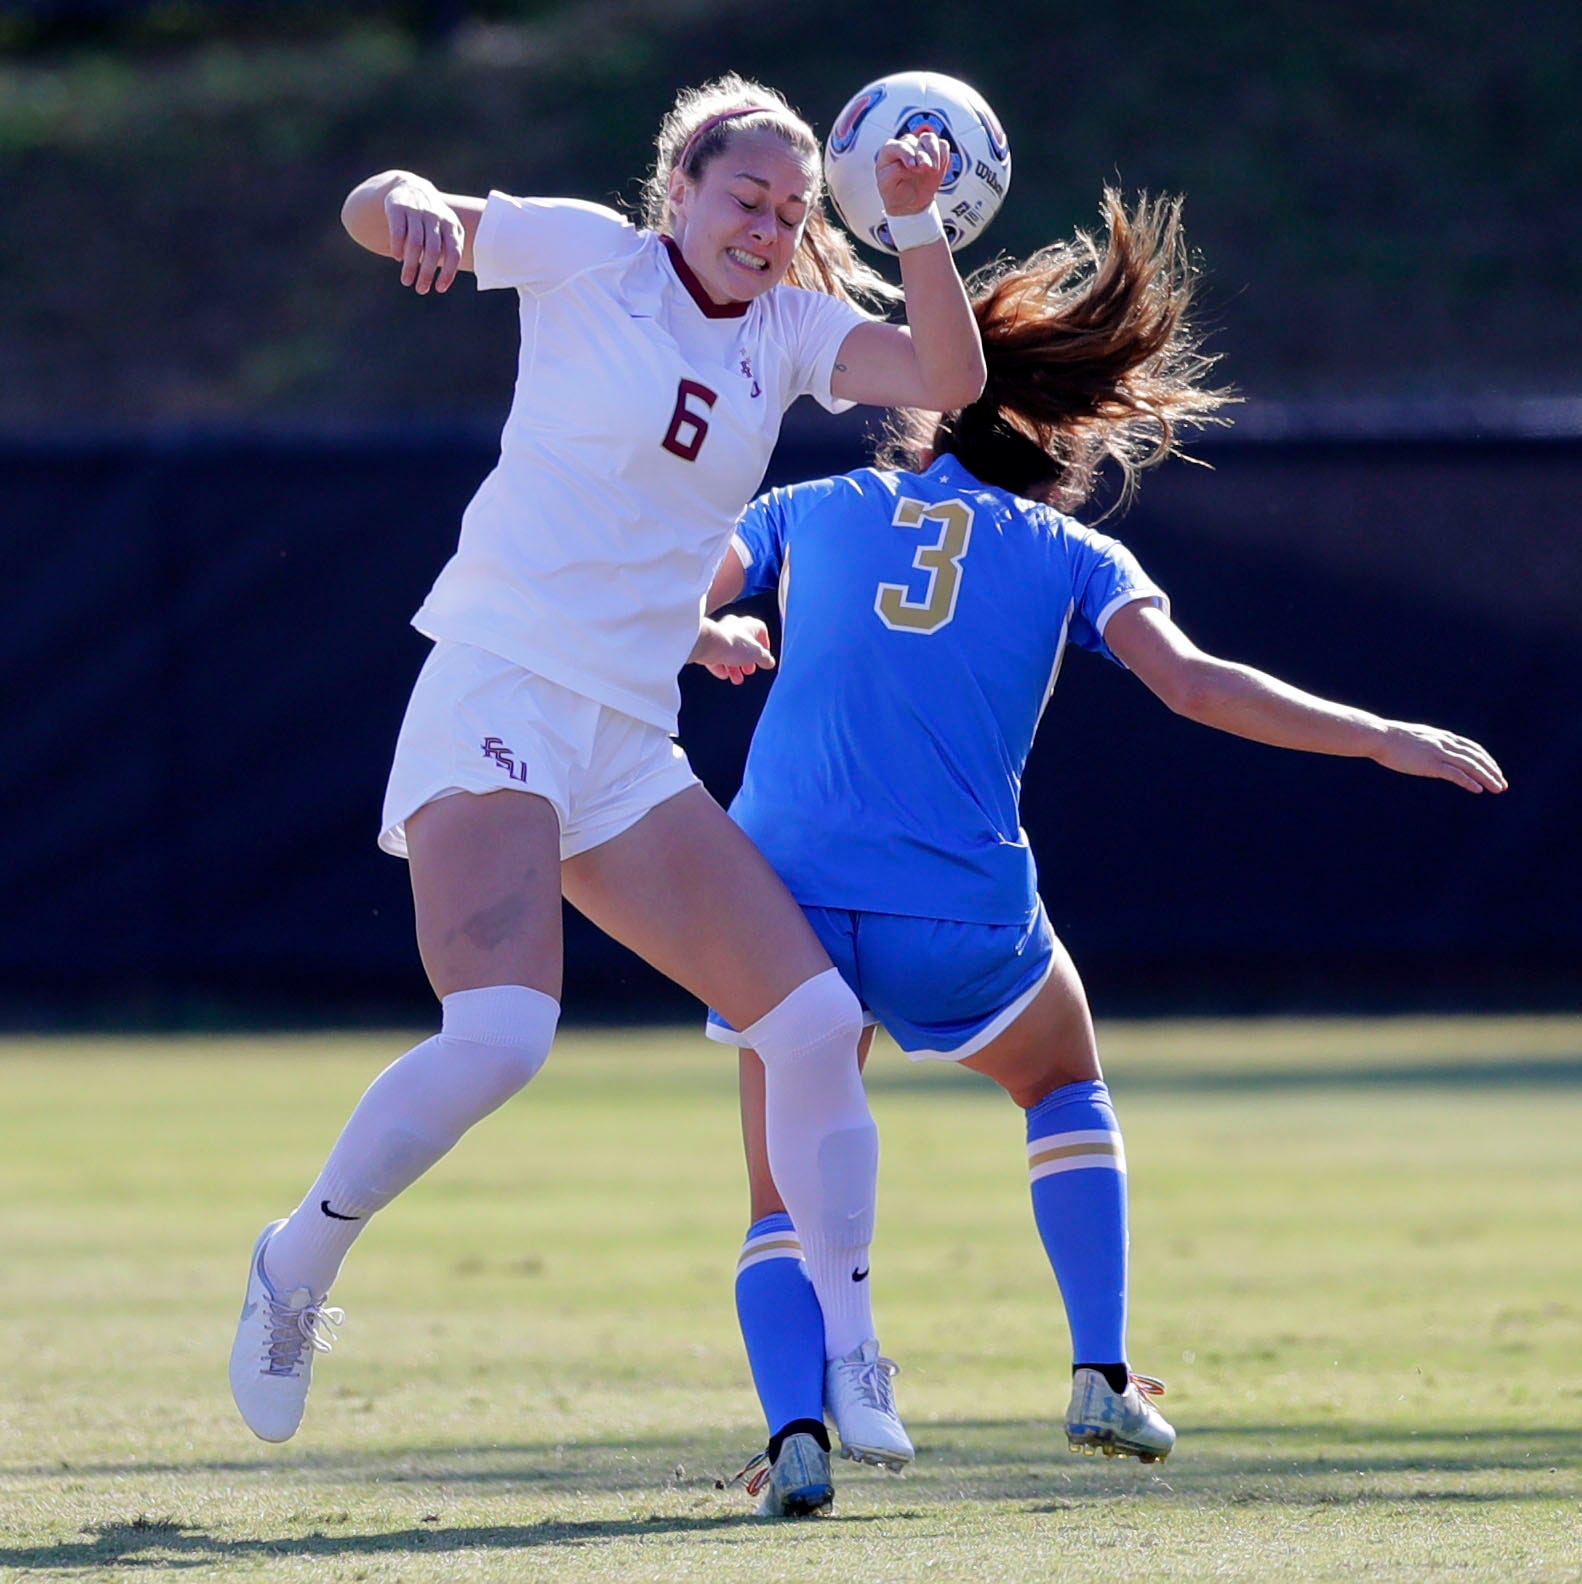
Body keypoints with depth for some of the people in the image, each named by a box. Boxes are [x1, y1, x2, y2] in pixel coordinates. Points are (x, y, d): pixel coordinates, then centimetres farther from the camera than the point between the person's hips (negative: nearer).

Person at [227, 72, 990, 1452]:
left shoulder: (793, 328, 14)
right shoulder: (589, 254, 2)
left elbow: (948, 378, 1)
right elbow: (373, 211, -3)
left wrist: (916, 224, -12)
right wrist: (413, 205, -26)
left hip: (630, 743, 6)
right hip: (499, 700, -6)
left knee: (817, 1019, -4)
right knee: (502, 1030, -25)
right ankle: (300, 1261, -3)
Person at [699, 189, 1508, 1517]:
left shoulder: (817, 510, 14)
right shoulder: (1071, 555, 10)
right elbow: (1189, 682, -5)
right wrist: (1380, 739, -2)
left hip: (785, 894, 0)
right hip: (961, 920, 0)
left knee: (785, 1204, 13)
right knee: (1063, 1084, 31)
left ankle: (795, 1425, -14)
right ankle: (1102, 1374, 18)